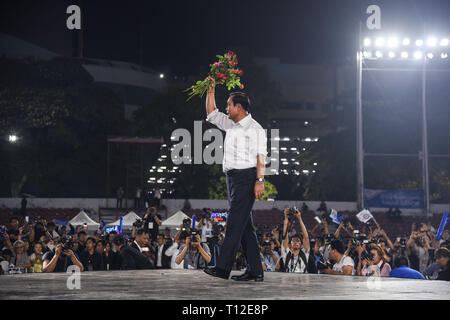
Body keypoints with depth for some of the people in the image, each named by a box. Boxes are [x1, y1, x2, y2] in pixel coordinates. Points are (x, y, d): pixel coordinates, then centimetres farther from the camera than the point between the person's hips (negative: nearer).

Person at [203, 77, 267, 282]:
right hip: (233, 178, 9)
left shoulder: (254, 128, -6)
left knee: (235, 222, -12)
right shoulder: (231, 125, 18)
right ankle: (255, 271, 8)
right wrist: (211, 89, 20)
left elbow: (260, 156, -12)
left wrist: (260, 181, -20)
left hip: (246, 176, -9)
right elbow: (211, 114, 28)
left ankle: (223, 267, -16)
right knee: (245, 226, 7)